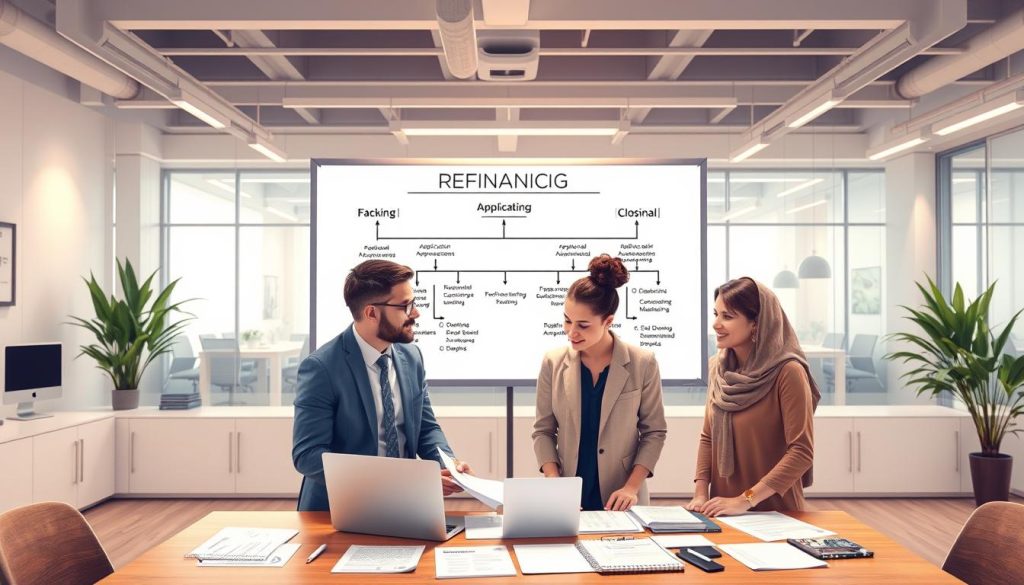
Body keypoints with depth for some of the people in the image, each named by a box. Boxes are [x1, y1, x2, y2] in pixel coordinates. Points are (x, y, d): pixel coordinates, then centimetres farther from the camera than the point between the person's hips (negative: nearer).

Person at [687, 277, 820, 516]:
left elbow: (801, 452, -16)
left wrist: (746, 500, -19)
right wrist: (701, 493, -3)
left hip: (774, 513, -4)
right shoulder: (718, 369, 3)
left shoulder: (787, 372, -14)